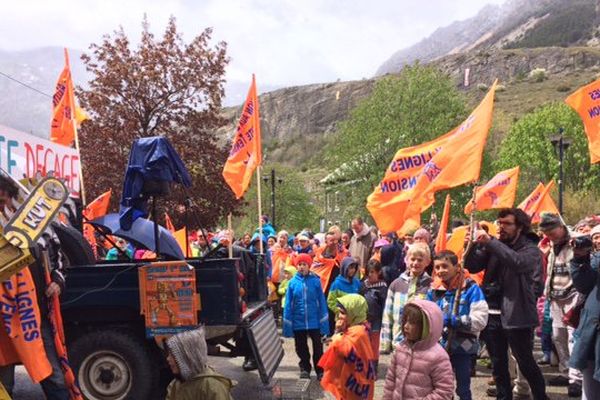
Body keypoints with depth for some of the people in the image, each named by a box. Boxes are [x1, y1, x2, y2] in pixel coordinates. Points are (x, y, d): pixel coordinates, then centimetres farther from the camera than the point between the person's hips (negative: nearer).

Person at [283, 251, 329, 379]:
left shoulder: (315, 281, -7)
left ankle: (320, 370, 25)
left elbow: (321, 302, -4)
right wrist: (287, 325, -4)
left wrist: (324, 322, -7)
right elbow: (288, 304, -2)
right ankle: (305, 368, 35)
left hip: (314, 321, -1)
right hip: (298, 322, 1)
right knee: (301, 348, 16)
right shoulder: (293, 282, -6)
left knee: (318, 347, 9)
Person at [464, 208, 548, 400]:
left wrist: (490, 242, -32)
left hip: (516, 315, -4)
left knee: (525, 363, 7)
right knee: (498, 364, 16)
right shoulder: (494, 246, 7)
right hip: (492, 314, 4)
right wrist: (472, 246, -16)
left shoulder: (531, 249, -6)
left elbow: (518, 262, -28)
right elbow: (472, 266, 3)